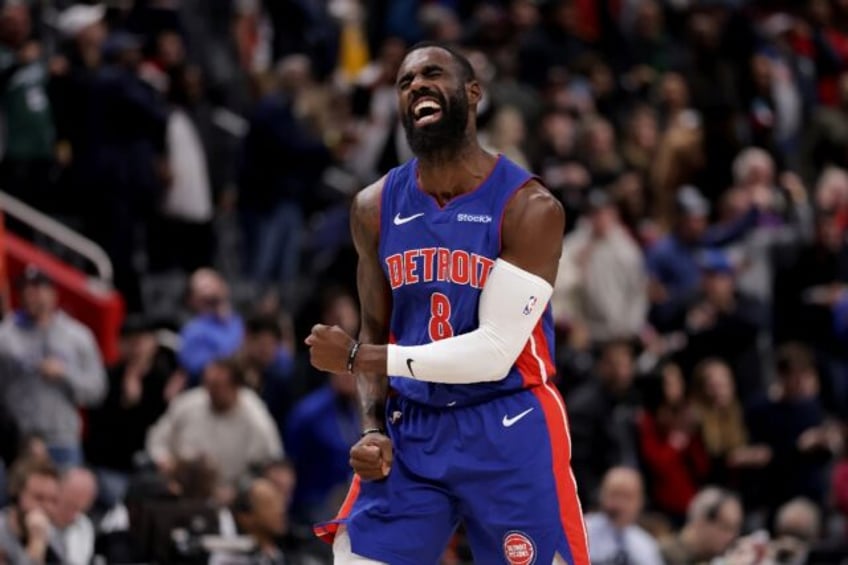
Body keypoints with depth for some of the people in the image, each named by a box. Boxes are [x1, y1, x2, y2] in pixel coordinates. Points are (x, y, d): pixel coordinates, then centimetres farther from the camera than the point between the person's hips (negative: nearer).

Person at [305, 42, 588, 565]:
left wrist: (356, 358, -16)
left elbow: (494, 352, -18)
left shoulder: (529, 207, -13)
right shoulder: (376, 208, 4)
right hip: (411, 430, 4)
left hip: (509, 432, -4)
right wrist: (373, 429, -4)